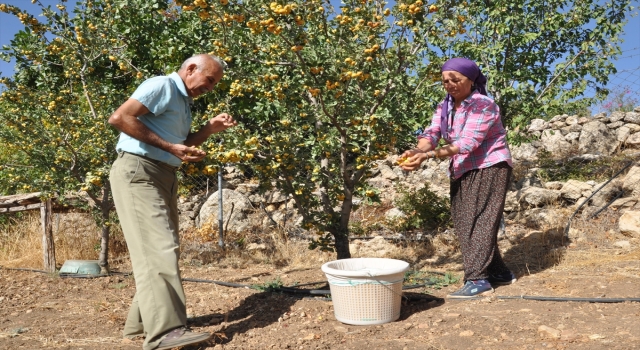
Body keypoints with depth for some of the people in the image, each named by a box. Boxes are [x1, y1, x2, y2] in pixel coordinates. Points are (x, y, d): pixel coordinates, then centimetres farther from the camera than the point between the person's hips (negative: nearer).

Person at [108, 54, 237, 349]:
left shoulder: (183, 101, 21)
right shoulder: (161, 86, -8)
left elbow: (182, 145, 25)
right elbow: (119, 118, -19)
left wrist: (210, 128, 8)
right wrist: (168, 146, -20)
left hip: (165, 176, 10)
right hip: (138, 172, -10)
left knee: (164, 248, 9)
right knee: (158, 247, -17)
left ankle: (142, 321, 17)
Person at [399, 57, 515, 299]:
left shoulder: (483, 105, -16)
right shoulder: (445, 107, 7)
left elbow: (467, 142, -27)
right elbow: (432, 133, -8)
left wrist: (428, 156, -36)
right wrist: (417, 151, -31)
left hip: (489, 168, -8)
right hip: (462, 172, 8)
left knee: (478, 222, -11)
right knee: (464, 225, 8)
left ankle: (478, 279, -7)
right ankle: (499, 273, 20)